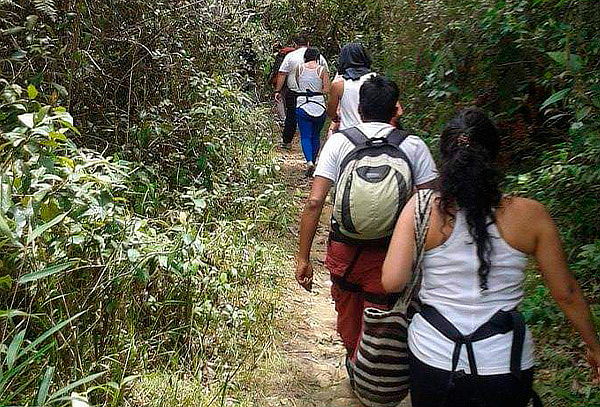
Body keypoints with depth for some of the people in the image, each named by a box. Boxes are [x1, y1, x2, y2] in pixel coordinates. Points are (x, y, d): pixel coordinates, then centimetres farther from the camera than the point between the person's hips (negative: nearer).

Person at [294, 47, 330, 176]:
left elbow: (297, 84, 10)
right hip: (319, 105, 0)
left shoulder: (299, 68, 2)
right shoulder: (322, 70, -2)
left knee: (305, 136, 0)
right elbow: (326, 90, -5)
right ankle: (313, 161, 23)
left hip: (302, 105, 0)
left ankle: (309, 162, -19)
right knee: (316, 136, 15)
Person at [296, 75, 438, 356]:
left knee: (348, 316, 28)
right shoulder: (414, 147, -4)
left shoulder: (338, 141, -3)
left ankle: (353, 361, 55)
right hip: (389, 256, -2)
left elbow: (314, 202, -10)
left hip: (343, 249, 3)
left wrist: (303, 258, -4)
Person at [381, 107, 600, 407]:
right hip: (505, 365, 1)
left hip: (433, 357, 0)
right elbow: (565, 293, -2)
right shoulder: (530, 214, -10)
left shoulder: (421, 209, -13)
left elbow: (392, 282, -17)